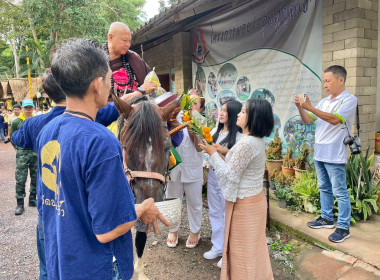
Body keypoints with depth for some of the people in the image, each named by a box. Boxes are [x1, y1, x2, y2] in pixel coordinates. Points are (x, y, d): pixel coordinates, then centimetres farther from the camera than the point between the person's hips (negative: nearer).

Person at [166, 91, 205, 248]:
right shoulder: (177, 118, -3)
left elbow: (199, 147, -13)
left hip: (193, 169, 0)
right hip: (174, 166, 1)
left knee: (194, 202, 14)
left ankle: (195, 231, 35)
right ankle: (173, 230, 36)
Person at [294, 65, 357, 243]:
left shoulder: (349, 100, -10)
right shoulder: (324, 101, 12)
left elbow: (334, 119, -26)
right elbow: (307, 120, 12)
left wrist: (310, 107, -30)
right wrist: (300, 107, -7)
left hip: (334, 155, -8)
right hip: (319, 153, 8)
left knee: (340, 192, 1)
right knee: (324, 188, 17)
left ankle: (343, 227, 12)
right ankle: (327, 218, 31)